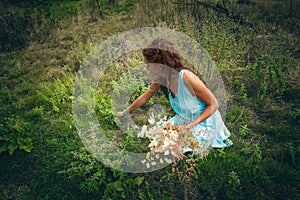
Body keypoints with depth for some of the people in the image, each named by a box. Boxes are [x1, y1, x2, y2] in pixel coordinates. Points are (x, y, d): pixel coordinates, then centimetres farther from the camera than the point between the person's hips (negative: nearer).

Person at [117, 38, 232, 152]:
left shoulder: (186, 77, -31)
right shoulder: (161, 78, -9)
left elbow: (213, 105, -21)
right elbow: (145, 97, 9)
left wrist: (192, 124, -30)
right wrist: (125, 113, 17)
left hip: (203, 121, -6)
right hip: (184, 120, 6)